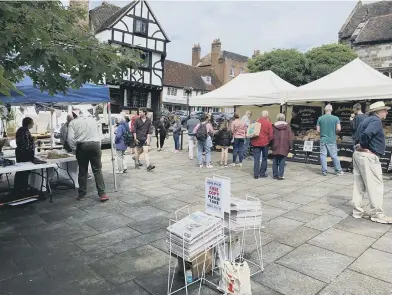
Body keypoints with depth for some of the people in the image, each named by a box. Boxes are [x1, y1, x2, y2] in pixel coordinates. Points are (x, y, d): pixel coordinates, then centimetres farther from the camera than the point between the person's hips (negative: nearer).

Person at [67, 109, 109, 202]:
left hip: (82, 146, -1)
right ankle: (102, 193, -2)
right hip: (95, 145, 1)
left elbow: (70, 138, -5)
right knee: (97, 170, 3)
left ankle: (82, 194, 20)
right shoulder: (92, 119, 16)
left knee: (83, 171, 10)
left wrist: (75, 149, 6)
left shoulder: (72, 123, 6)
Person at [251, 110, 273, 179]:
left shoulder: (256, 122, 2)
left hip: (256, 142, 2)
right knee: (264, 158, 12)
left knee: (256, 159, 5)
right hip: (265, 143, -2)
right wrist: (269, 141, 9)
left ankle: (256, 174, 3)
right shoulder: (268, 123, -6)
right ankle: (262, 174, 14)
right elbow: (270, 135, -6)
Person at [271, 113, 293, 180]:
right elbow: (290, 137, -1)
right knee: (282, 161, 1)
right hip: (284, 147, -1)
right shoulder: (287, 126, 0)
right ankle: (280, 175, -1)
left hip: (275, 146, 1)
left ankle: (275, 175, 14)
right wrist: (290, 146, 6)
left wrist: (271, 145, 13)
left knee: (275, 161, 9)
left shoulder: (274, 126, 1)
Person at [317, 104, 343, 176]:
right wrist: (333, 129, 12)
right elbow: (338, 128, -8)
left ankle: (324, 171, 4)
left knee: (323, 155, 4)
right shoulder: (336, 118, -4)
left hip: (323, 140, 1)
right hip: (332, 140, 0)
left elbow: (318, 130, 0)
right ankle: (338, 171, 16)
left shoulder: (320, 118, -1)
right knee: (334, 156, 7)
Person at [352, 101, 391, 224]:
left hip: (358, 154, 10)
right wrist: (364, 145, -13)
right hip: (368, 156, -10)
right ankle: (377, 214, 5)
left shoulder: (367, 120, 19)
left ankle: (357, 211, 18)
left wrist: (360, 146, 3)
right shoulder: (376, 120, -11)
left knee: (359, 185, 12)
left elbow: (357, 136, 19)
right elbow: (366, 134, -29)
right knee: (375, 186, -2)